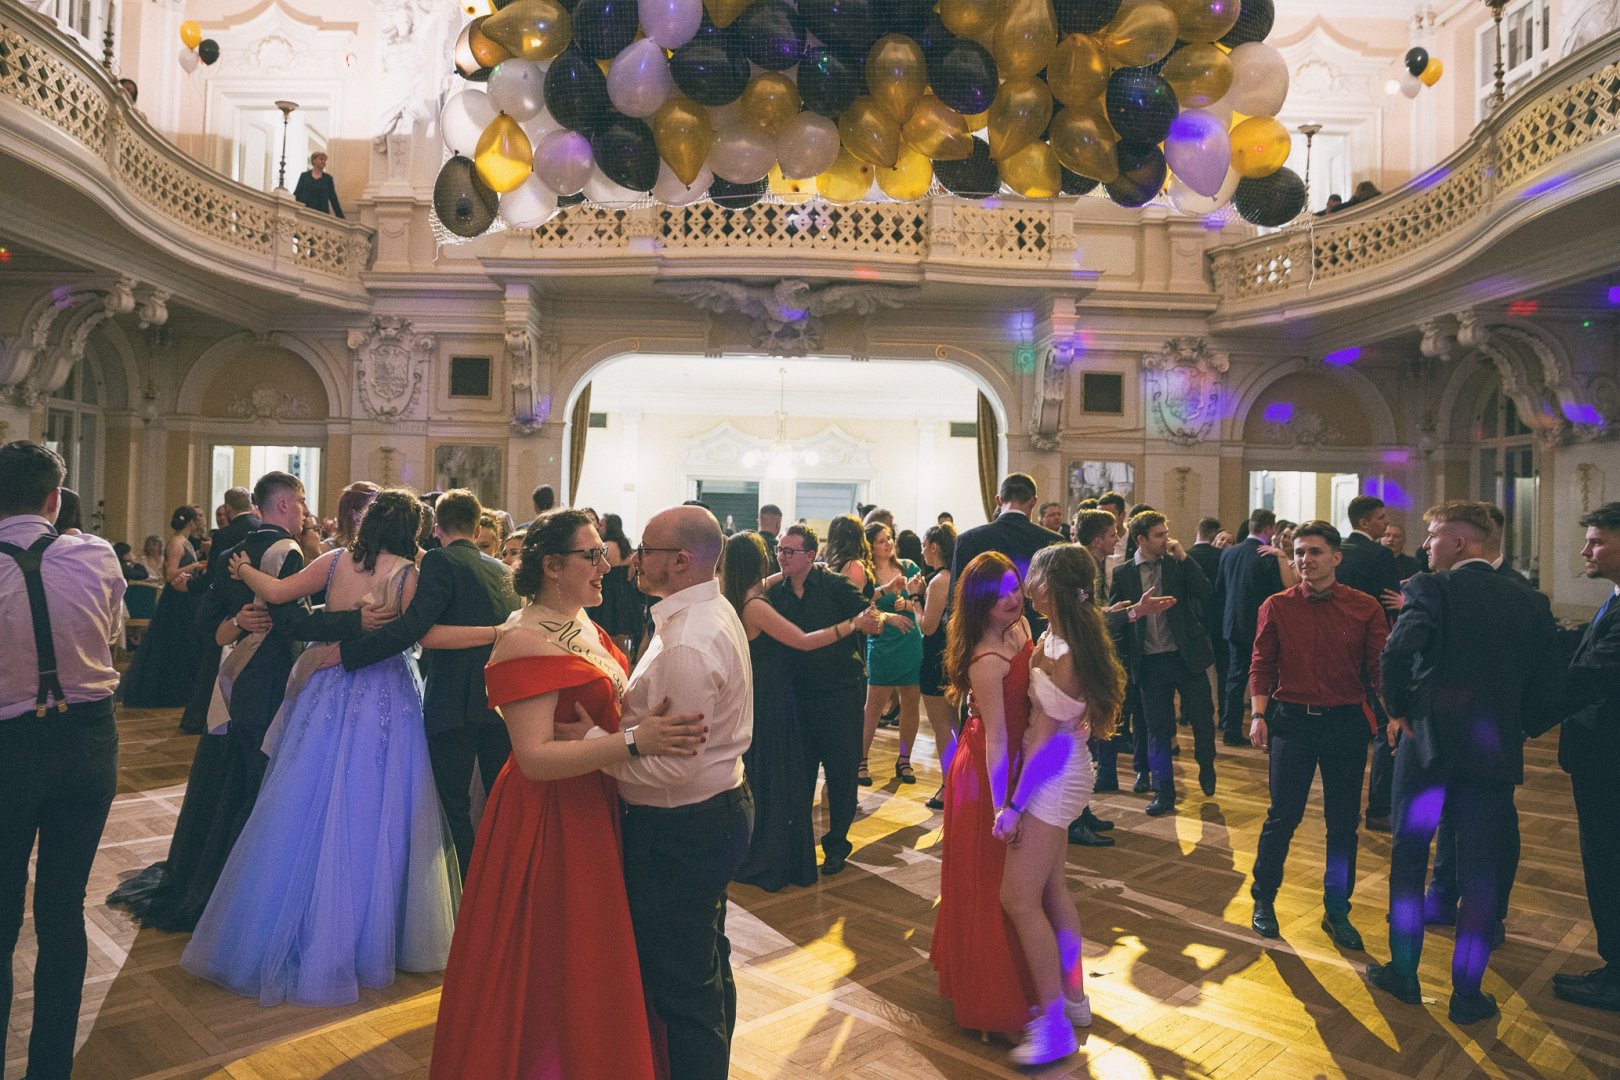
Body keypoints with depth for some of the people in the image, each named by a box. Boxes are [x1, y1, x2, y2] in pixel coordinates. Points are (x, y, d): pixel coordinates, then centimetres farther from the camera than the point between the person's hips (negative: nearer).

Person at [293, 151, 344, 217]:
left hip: (321, 213, 0)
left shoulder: (328, 178, 10)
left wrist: (341, 218, 1)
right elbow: (296, 194, 10)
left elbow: (334, 199, 8)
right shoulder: (304, 175, 11)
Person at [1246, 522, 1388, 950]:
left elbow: (1379, 669, -1)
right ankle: (1263, 900, 22)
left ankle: (1337, 912, 27)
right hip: (1291, 721, -1)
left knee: (1343, 823, 9)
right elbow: (1262, 665, 2)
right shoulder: (1276, 607, 0)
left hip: (1347, 722, 1)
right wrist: (1259, 714, -8)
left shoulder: (1366, 608, -1)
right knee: (1282, 816, 3)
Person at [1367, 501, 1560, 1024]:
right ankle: (1467, 993, 19)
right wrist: (1512, 722, 16)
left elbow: (1398, 652, -26)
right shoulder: (1529, 601, 4)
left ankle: (1404, 973, 22)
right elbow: (1548, 682, 2)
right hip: (1496, 749, 4)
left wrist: (1398, 710, -10)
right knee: (1479, 873, 12)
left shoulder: (1430, 588, -10)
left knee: (1408, 860, 12)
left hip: (1428, 741, -3)